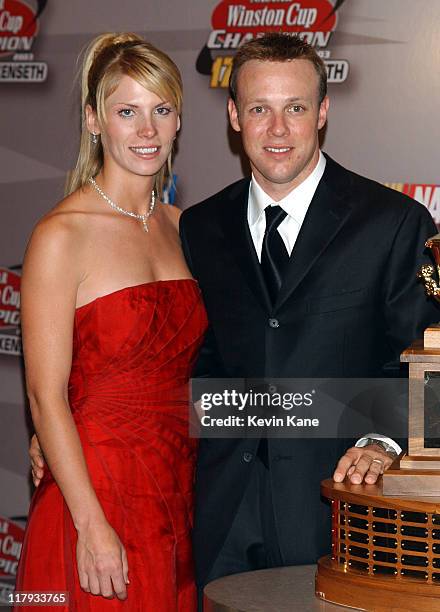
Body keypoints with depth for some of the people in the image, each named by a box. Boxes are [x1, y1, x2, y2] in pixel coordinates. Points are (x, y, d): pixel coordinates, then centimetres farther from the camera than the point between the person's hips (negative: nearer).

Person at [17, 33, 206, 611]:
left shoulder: (176, 225, 10)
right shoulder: (61, 234, -11)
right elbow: (46, 396, -13)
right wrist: (93, 526, -17)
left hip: (179, 494, 6)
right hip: (97, 493, -6)